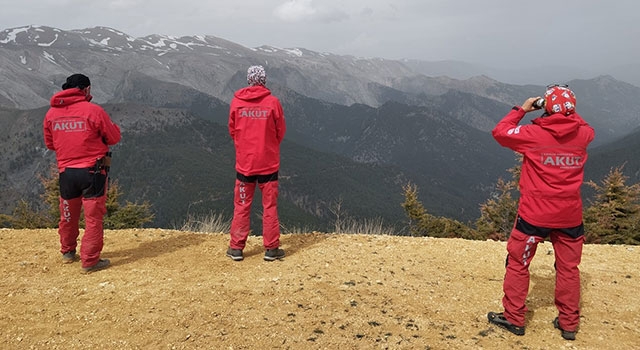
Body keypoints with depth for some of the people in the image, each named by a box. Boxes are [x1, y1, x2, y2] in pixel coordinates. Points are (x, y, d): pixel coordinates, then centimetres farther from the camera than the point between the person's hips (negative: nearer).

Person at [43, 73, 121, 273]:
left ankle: (67, 252, 38)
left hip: (66, 172, 5)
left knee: (68, 215, 21)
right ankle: (90, 261, 4)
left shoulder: (51, 113, 3)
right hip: (92, 171, -5)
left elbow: (49, 144, 14)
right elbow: (114, 138, -5)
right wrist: (113, 127, 15)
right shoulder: (93, 111, -12)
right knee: (93, 217, 2)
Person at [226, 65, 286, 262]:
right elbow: (281, 132, 0)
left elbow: (232, 130, 6)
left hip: (244, 162, 1)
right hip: (268, 162, -1)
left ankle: (236, 248, 16)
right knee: (270, 206, 8)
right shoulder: (273, 102, -8)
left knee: (241, 206, 11)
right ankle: (271, 249, 12)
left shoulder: (237, 101, -4)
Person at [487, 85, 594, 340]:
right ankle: (569, 324, 25)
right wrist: (568, 113, 17)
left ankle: (514, 318, 19)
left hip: (535, 214, -4)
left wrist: (521, 110, 6)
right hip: (570, 215, 4)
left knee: (518, 264, 11)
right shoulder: (582, 134, -2)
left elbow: (500, 132, -1)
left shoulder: (534, 134, -14)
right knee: (568, 268, 16)